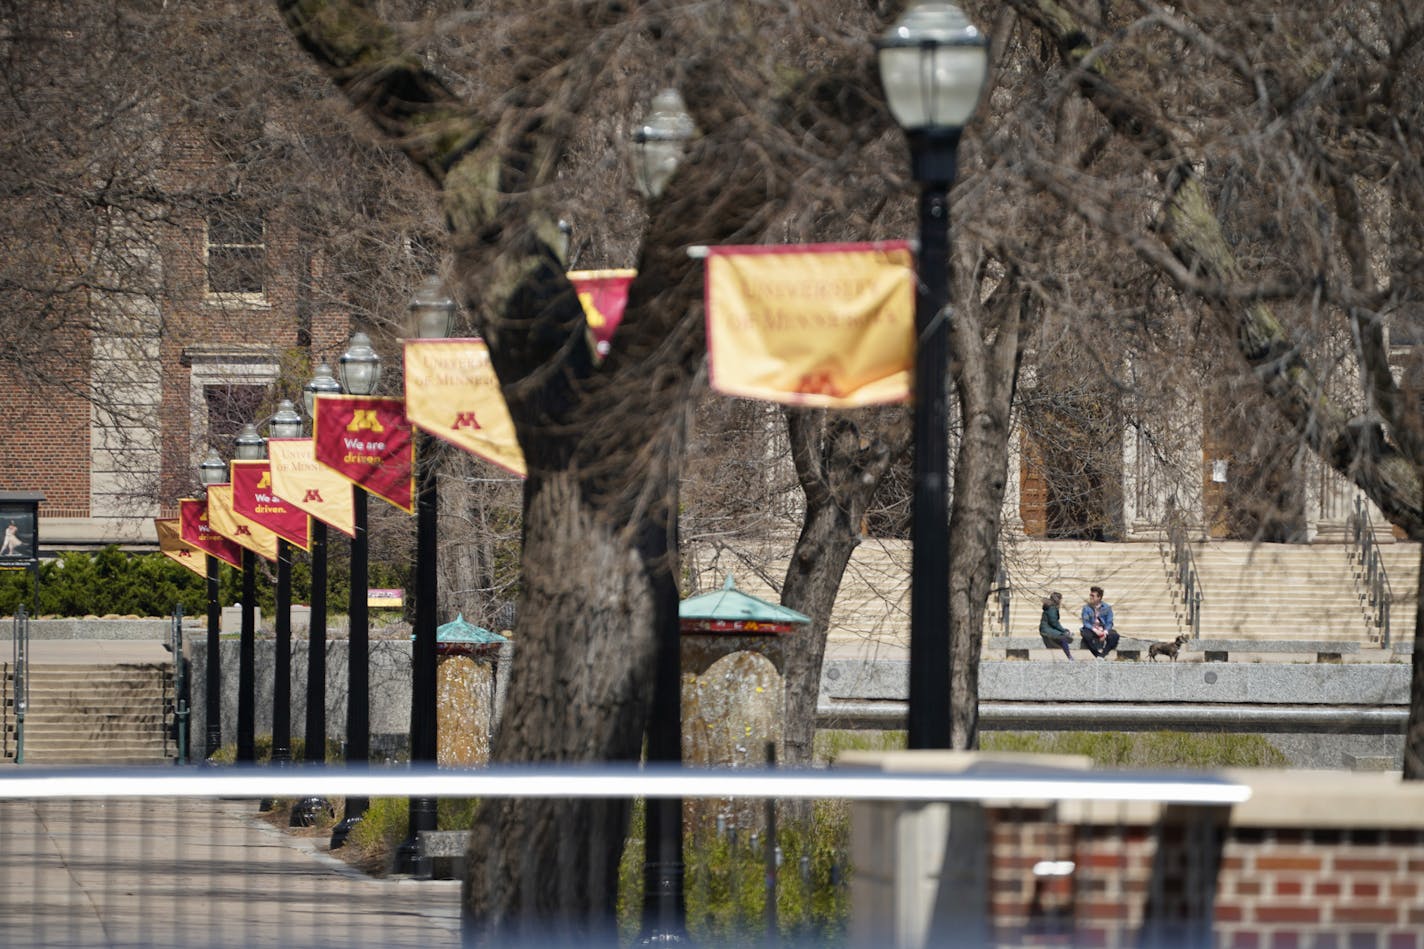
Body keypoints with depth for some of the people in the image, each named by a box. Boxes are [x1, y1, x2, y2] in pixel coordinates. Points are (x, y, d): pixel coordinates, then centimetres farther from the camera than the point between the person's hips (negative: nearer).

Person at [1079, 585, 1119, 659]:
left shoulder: (1107, 608, 2)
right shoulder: (1086, 608, 1)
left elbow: (1109, 623, -2)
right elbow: (1086, 622, -6)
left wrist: (1105, 632, -22)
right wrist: (1095, 630, -23)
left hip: (1104, 630, 1)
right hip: (1091, 630, -1)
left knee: (1114, 635, -30)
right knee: (1086, 635, -37)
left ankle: (1102, 654, -25)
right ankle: (1099, 654, -27)